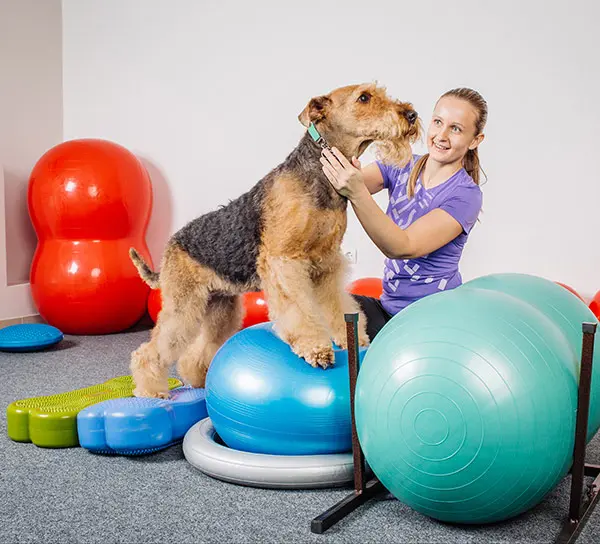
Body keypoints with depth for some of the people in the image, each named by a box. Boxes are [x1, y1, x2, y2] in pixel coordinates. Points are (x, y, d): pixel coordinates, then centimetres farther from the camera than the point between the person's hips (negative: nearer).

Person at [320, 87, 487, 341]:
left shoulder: (466, 195, -15)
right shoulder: (402, 166, 2)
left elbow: (403, 248, -28)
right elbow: (341, 185, -13)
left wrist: (357, 194, -40)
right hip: (390, 307, 5)